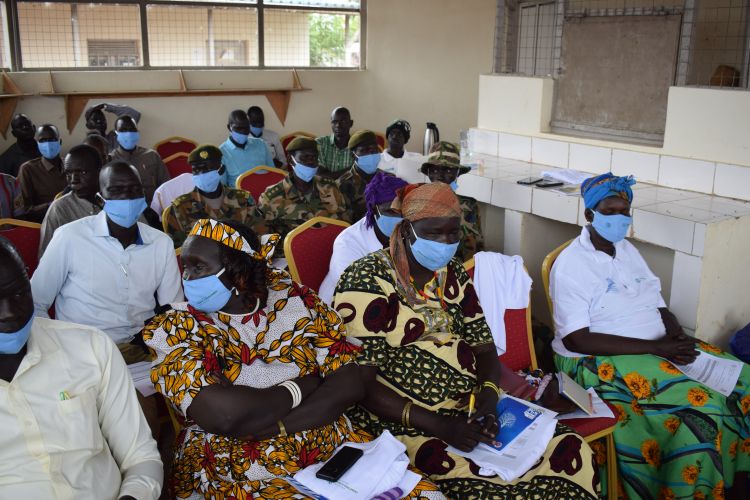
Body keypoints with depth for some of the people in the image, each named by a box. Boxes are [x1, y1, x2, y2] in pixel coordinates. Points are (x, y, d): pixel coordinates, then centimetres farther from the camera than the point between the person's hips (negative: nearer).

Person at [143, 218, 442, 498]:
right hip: (243, 476, -2)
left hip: (334, 451, 3)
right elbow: (224, 415, -22)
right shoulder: (176, 329, -6)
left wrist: (274, 427, -17)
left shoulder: (294, 299, 1)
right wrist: (302, 387, -9)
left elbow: (348, 384, -6)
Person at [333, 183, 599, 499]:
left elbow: (484, 349, 11)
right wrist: (438, 425, -23)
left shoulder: (454, 275, 10)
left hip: (472, 405, 7)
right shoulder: (367, 281, -11)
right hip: (404, 420, -6)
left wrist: (489, 392, -12)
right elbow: (359, 383, -16)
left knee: (571, 451, -10)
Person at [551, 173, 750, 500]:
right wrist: (655, 347, -21)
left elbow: (659, 306, 14)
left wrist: (678, 339, -10)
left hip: (661, 348, 8)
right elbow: (576, 339, -19)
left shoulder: (627, 250, 12)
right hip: (601, 361, -8)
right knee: (698, 406, -25)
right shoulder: (571, 264, -12)